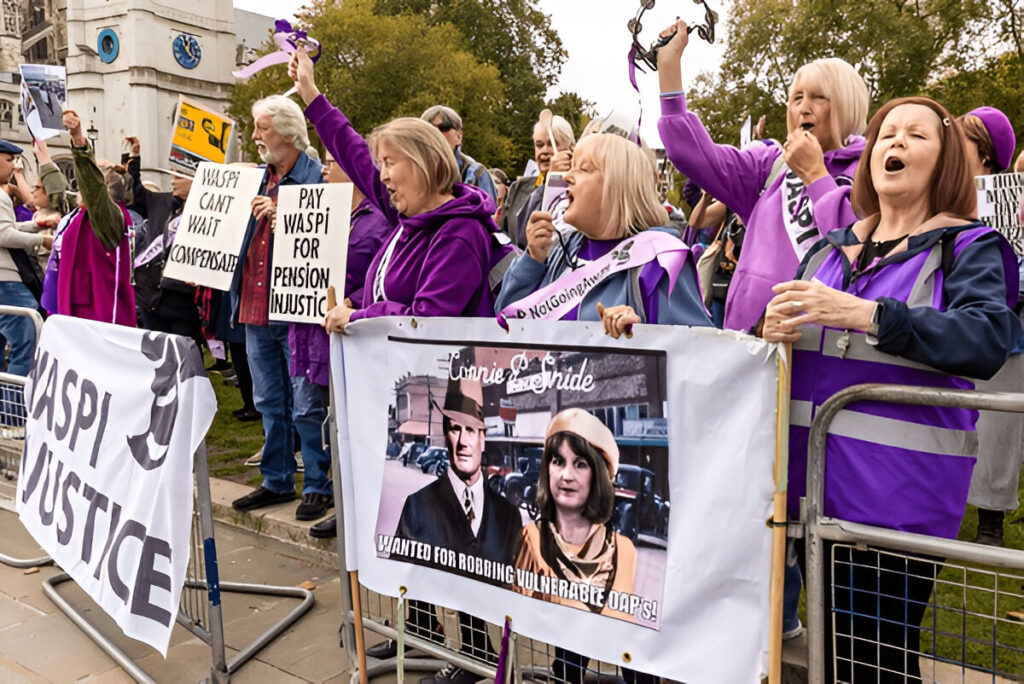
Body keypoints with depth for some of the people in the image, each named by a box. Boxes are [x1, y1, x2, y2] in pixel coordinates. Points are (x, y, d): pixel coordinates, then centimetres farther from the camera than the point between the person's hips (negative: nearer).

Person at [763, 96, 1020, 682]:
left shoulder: (967, 247, -2)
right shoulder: (830, 249, 14)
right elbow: (798, 336, 17)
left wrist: (865, 314, -29)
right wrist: (774, 332, -7)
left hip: (900, 488, -5)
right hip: (812, 475, 5)